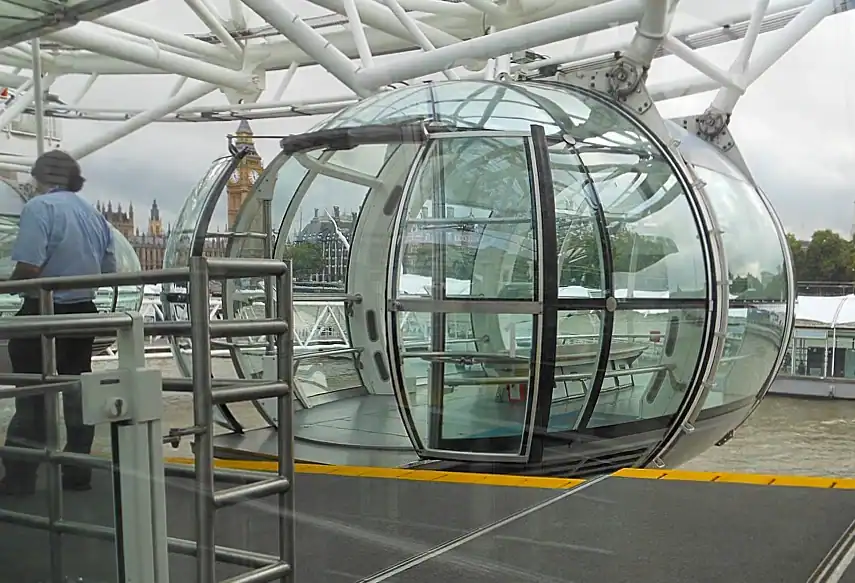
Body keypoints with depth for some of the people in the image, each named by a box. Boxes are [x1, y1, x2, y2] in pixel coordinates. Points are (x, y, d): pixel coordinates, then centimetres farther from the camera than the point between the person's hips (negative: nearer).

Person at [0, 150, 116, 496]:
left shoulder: (39, 207, -12)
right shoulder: (94, 215, 10)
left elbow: (28, 267, -22)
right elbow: (109, 271, 11)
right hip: (83, 311, 7)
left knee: (32, 397, 2)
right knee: (77, 392, 13)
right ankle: (77, 473, 19)